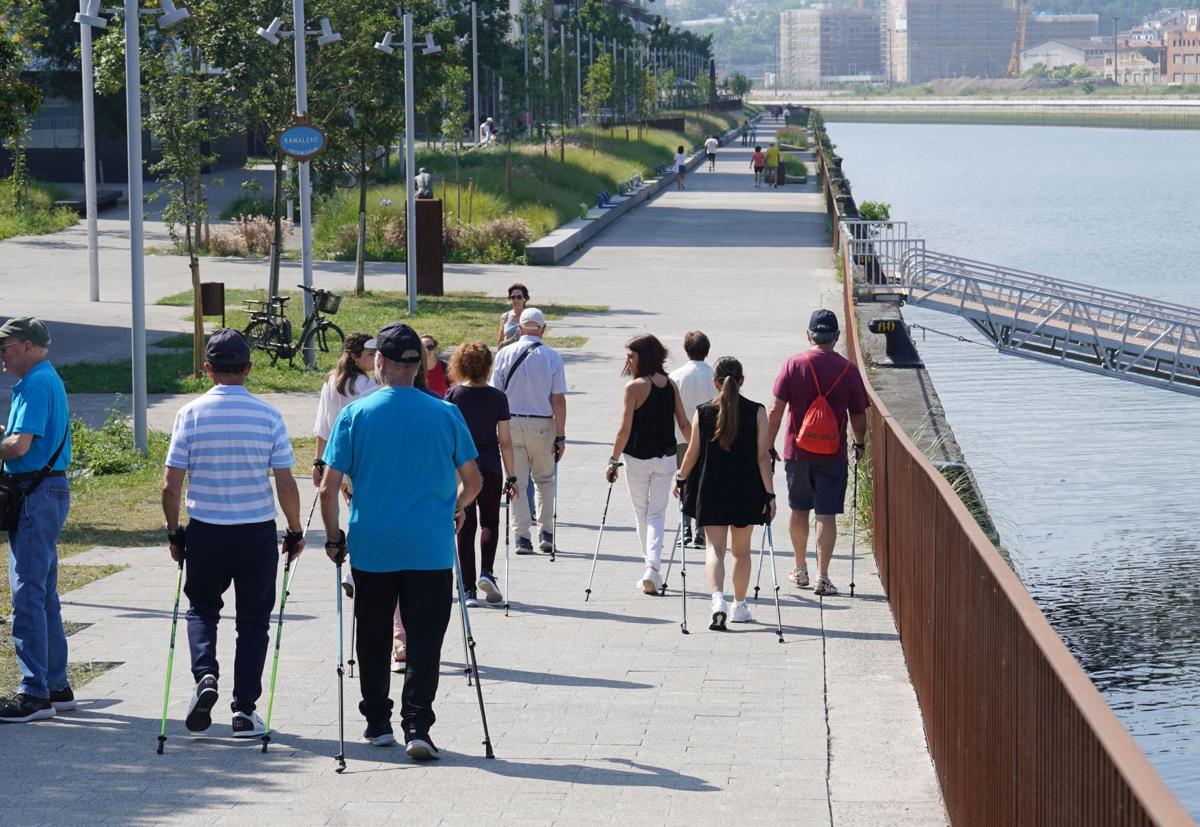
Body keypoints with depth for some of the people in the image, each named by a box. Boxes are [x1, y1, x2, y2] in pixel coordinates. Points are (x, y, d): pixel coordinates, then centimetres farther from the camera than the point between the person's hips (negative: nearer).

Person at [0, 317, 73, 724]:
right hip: (48, 489, 11)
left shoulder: (36, 384, -14)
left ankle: (34, 694, -11)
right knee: (44, 594, 15)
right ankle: (56, 687, 19)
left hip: (36, 495, -11)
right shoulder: (47, 380, 18)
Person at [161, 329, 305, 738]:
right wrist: (295, 531, 9)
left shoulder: (190, 414, -5)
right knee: (253, 620, 11)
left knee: (201, 608, 20)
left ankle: (205, 674, -5)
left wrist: (173, 531, 9)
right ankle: (245, 710, 8)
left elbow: (171, 484, -5)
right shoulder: (268, 416, -5)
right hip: (257, 532, 0)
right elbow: (286, 484, -4)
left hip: (204, 531, 0)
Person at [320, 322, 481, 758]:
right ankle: (417, 727, -9)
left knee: (373, 639, 15)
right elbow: (472, 481, 8)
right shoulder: (446, 414, -1)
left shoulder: (355, 415, -4)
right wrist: (456, 510, 28)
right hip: (431, 548, 0)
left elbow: (328, 489, -6)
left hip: (371, 546, 0)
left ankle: (378, 722, 23)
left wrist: (334, 537, 8)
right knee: (424, 639, 1)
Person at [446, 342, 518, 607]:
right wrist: (511, 476, 4)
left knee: (465, 527, 7)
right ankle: (486, 572, -6)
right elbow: (505, 441, -3)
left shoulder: (452, 396, -3)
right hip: (490, 469, 0)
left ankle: (469, 589, 6)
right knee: (490, 521, 17)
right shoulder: (497, 398, -4)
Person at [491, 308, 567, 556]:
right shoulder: (552, 357, -4)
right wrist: (560, 436, -1)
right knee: (545, 479, 15)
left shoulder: (505, 354, -1)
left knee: (516, 480, 6)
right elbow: (558, 400, -5)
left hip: (511, 422, 0)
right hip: (542, 424, 0)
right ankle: (546, 533, 9)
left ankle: (521, 536, 1)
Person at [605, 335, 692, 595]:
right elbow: (684, 424, 7)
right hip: (666, 458, 4)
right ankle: (653, 568, -12)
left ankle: (651, 571, 17)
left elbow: (625, 430, -14)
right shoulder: (670, 385, 3)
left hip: (638, 459, -4)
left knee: (642, 513, 12)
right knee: (657, 514, 7)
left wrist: (613, 461, -6)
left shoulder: (634, 387, -13)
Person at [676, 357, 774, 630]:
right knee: (741, 551, 15)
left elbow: (692, 452, 2)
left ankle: (718, 600, -23)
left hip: (711, 490, 0)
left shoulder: (703, 413, -4)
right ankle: (739, 606, 25)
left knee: (715, 548, 0)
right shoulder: (757, 412, -6)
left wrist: (680, 479, 19)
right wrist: (770, 494, -5)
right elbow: (763, 456, -8)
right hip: (746, 492, 0)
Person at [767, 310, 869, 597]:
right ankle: (822, 577, -7)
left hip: (797, 451, 1)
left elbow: (775, 410, -6)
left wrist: (769, 446, 4)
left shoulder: (794, 365, -5)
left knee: (799, 510, 17)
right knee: (827, 515, 0)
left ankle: (800, 570, 30)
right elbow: (859, 416, 1)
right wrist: (860, 445, 18)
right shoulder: (848, 370, -5)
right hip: (833, 454, -1)